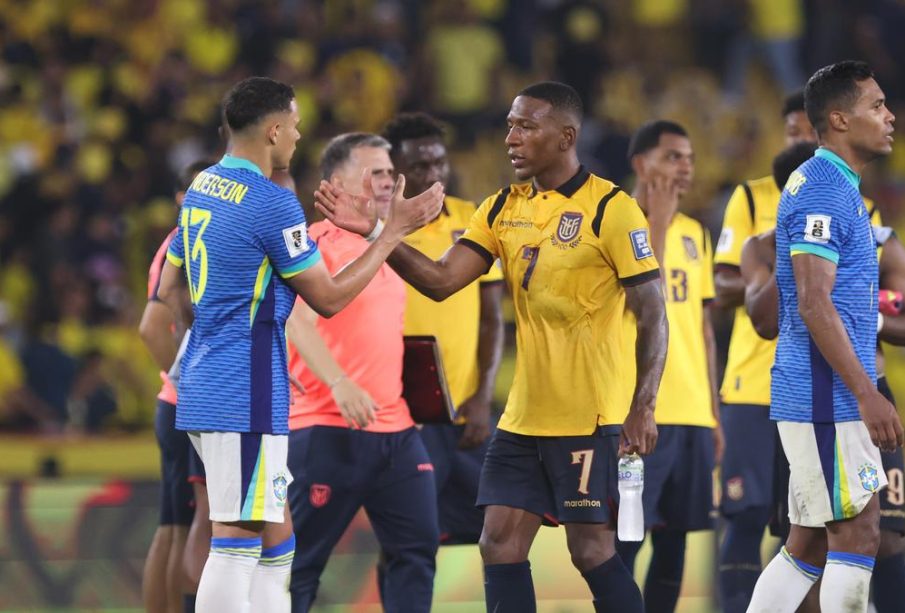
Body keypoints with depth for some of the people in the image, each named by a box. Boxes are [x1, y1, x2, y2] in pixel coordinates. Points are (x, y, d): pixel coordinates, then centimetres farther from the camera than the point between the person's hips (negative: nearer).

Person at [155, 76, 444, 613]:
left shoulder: (202, 190, 12)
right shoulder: (273, 203, -15)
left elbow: (169, 291, 20)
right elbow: (328, 298, -9)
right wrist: (394, 231, -3)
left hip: (205, 384, 10)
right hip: (245, 397, -10)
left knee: (276, 536, 14)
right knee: (238, 542, -9)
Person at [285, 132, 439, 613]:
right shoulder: (318, 243, -8)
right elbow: (297, 318, -22)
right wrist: (339, 384, -33)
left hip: (395, 429, 8)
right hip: (327, 430, -8)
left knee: (416, 549, 3)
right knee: (301, 560, -2)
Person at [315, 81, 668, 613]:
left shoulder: (611, 209, -10)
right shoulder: (504, 208, 9)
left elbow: (653, 316, -11)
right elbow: (441, 280, 2)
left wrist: (643, 408, -18)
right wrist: (375, 232, -11)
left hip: (589, 417, -7)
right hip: (523, 416, 7)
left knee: (591, 547, -4)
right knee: (501, 544, 2)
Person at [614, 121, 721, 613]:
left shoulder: (693, 234, 15)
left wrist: (713, 413, 15)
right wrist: (657, 221, -15)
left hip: (691, 413, 7)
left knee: (673, 537, 7)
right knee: (624, 540, -6)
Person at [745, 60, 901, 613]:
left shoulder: (837, 187, 17)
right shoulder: (822, 190, -14)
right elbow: (814, 305, -21)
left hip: (822, 400, 10)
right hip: (828, 400, -10)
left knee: (810, 545, 10)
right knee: (857, 535, -8)